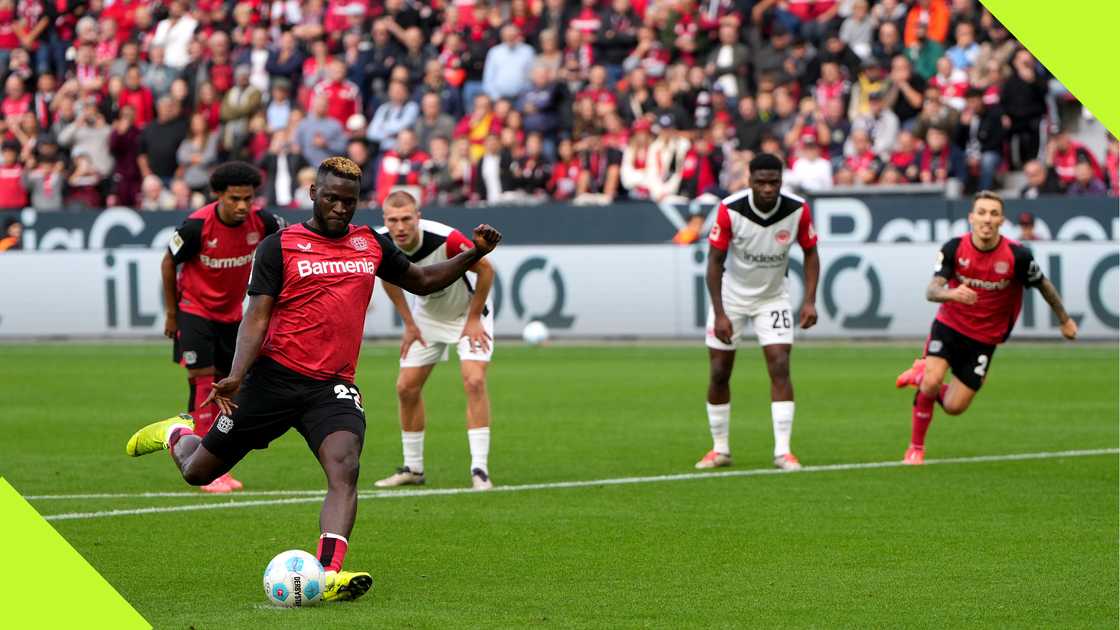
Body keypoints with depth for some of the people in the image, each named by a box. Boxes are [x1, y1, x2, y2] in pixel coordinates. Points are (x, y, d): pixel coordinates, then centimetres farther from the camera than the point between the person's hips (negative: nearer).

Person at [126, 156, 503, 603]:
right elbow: (257, 317, -7)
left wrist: (474, 254, 13)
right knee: (199, 471, 8)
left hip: (333, 386, 2)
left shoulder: (372, 244, 12)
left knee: (345, 469, -27)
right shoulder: (280, 246, -2)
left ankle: (329, 574, -38)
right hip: (275, 377, -2)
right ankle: (177, 433, 45)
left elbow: (422, 282, 27)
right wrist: (235, 377, -21)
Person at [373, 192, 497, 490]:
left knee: (474, 381, -21)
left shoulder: (445, 239, -37)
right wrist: (409, 323, 0)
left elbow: (485, 269, -21)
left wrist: (473, 319, -16)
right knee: (406, 387, 2)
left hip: (468, 312, -5)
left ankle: (479, 469, -18)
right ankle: (413, 468, 17)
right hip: (427, 315, 5)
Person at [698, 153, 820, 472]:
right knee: (720, 373, 2)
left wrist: (810, 301, -13)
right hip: (731, 294, 0)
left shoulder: (797, 209, -19)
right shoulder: (729, 209, -23)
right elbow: (715, 261, -15)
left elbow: (810, 253, -3)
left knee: (780, 367, -13)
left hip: (773, 296, 0)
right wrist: (719, 314, -20)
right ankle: (720, 449, 18)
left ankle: (782, 451, -11)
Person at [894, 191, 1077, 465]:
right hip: (949, 326, 0)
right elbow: (931, 290, -22)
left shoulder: (1017, 255, -18)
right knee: (931, 384, -22)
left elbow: (1043, 285, 0)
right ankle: (916, 447, 2)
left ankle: (922, 375, 31)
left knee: (954, 407, -3)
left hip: (984, 338, 0)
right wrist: (950, 293, -46)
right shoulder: (954, 248, -15)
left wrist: (1065, 320, 12)